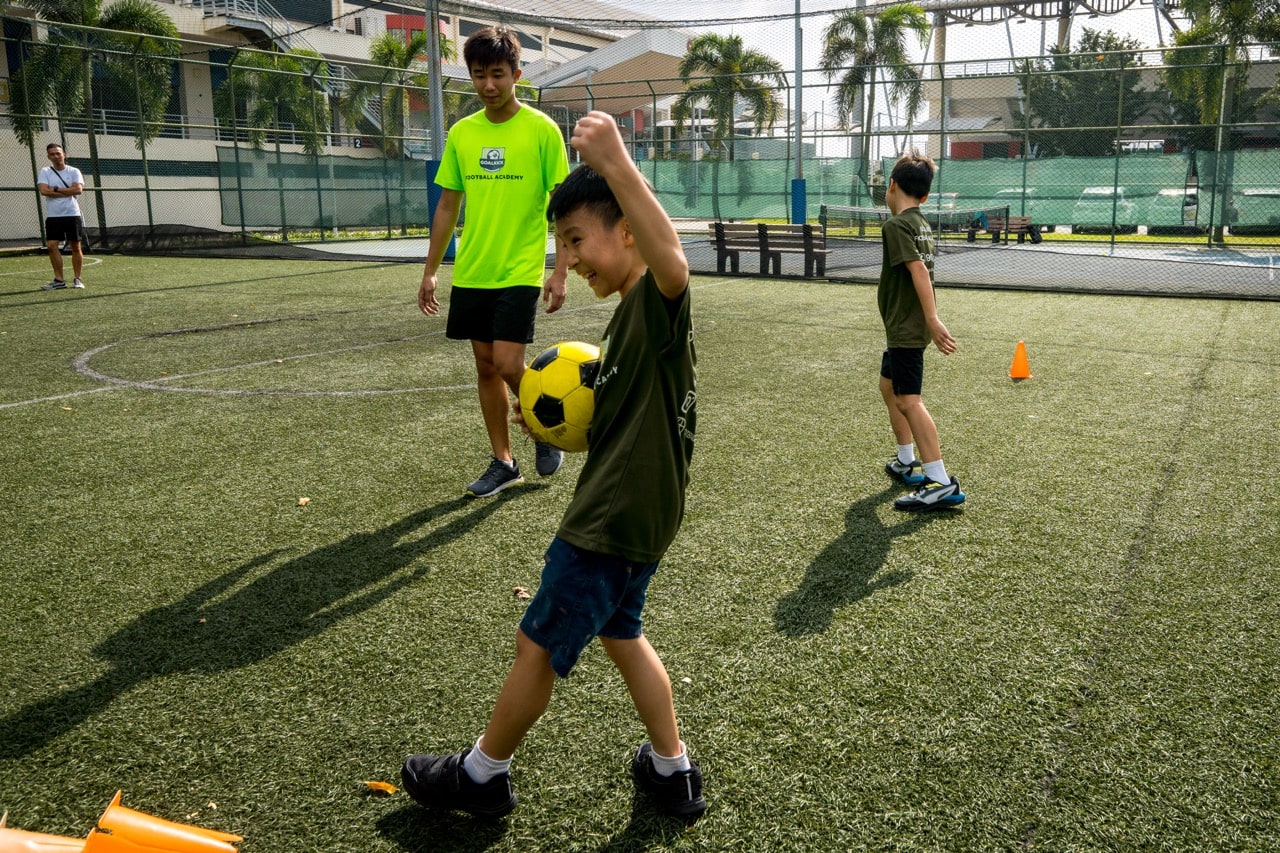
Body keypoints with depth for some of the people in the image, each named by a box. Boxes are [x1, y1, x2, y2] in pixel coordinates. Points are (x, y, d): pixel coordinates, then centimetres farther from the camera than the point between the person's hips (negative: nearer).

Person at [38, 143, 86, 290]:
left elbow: (78, 189, -13)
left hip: (72, 214, -1)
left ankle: (77, 279, 10)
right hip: (52, 216, 1)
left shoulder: (74, 171, 2)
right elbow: (43, 190, -10)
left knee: (76, 246, 1)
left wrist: (56, 189, -11)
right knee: (52, 246, -5)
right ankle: (59, 280, 2)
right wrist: (68, 192, -11)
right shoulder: (45, 171, 5)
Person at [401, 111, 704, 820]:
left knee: (539, 644, 5)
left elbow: (673, 263, -46)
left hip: (617, 521, -11)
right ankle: (671, 772, 35)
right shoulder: (630, 313, 13)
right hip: (624, 512, 11)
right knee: (620, 633, 24)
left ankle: (482, 775, 27)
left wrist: (617, 165, -54)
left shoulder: (657, 301, -19)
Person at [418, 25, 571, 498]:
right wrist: (430, 271, 10)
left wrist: (560, 271, -12)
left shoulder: (541, 129, -6)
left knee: (508, 364, -12)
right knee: (485, 365, 8)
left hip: (519, 273, -5)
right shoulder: (461, 133, 7)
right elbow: (448, 206, 12)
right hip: (470, 274, 5)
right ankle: (503, 463, 19)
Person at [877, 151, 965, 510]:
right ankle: (907, 463, 35)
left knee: (908, 400, -14)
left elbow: (919, 269, -25)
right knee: (889, 386, 24)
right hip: (905, 328, 10)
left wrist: (933, 320, -30)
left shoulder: (896, 225, -15)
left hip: (905, 329, -10)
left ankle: (942, 483, -18)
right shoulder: (922, 224, 12)